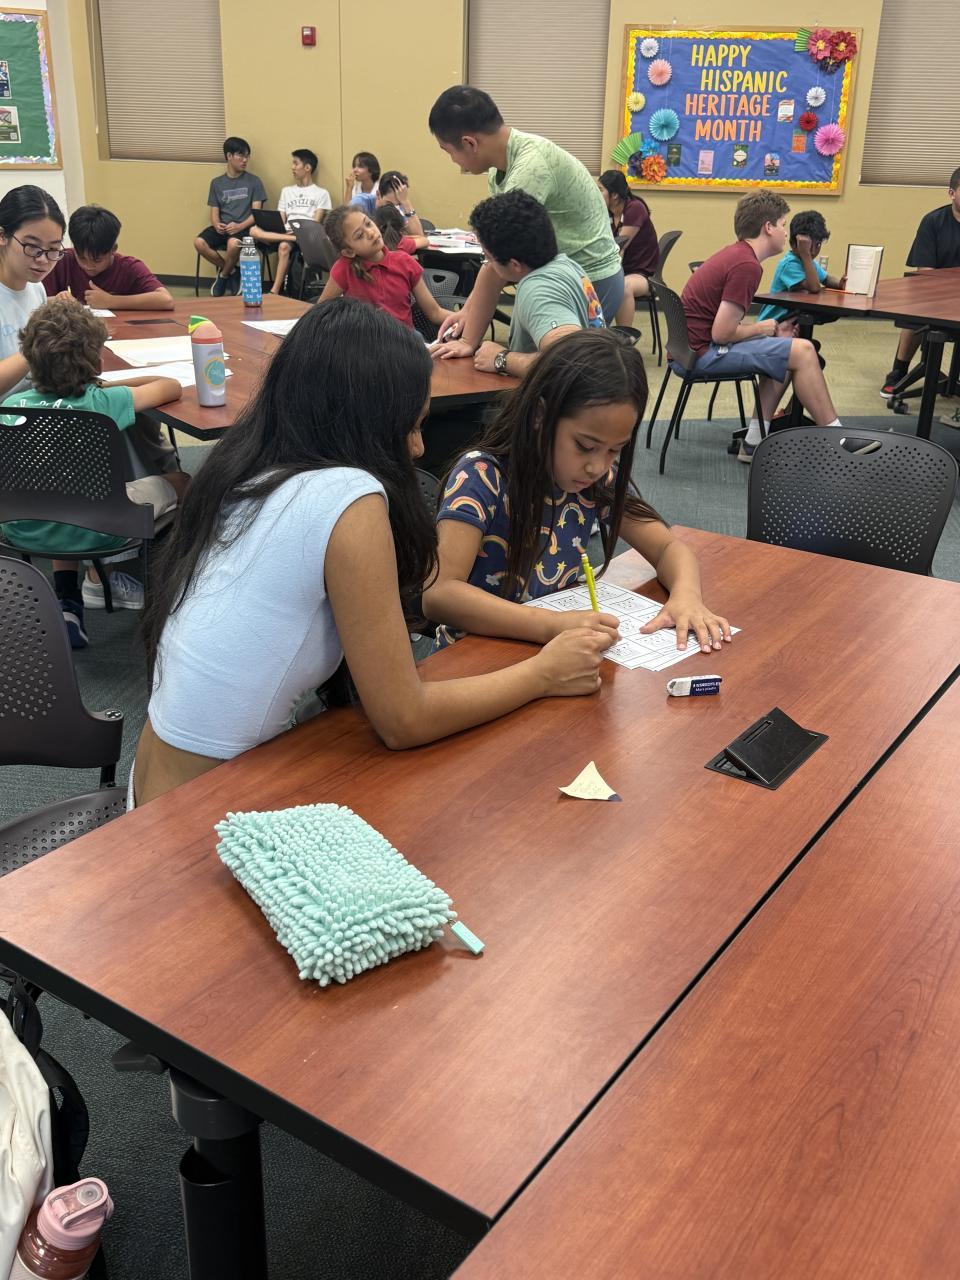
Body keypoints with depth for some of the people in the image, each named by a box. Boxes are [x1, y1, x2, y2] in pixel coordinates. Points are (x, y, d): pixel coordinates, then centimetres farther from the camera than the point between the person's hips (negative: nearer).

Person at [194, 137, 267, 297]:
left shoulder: (253, 181, 5)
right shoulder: (217, 183, 14)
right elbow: (214, 212, 11)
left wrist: (239, 226, -19)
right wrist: (217, 225, -13)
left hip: (244, 227, -3)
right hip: (223, 228, 3)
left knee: (233, 244, -38)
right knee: (199, 243, -25)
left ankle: (224, 275, -5)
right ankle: (232, 272, -3)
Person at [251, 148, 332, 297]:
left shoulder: (321, 193, 10)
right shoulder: (286, 191, 25)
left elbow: (316, 223, -1)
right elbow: (280, 221, 16)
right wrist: (275, 228, -6)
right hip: (285, 233, 4)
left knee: (284, 246, -38)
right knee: (254, 230, -26)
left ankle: (275, 290, -35)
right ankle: (294, 239, -35)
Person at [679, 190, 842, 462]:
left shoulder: (735, 254, 13)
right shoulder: (747, 266, -18)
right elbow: (722, 333, -23)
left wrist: (772, 331, 6)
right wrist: (760, 328, -4)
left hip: (689, 346, 10)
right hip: (703, 353, -10)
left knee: (784, 353, 20)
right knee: (802, 351, -10)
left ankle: (754, 442, 14)